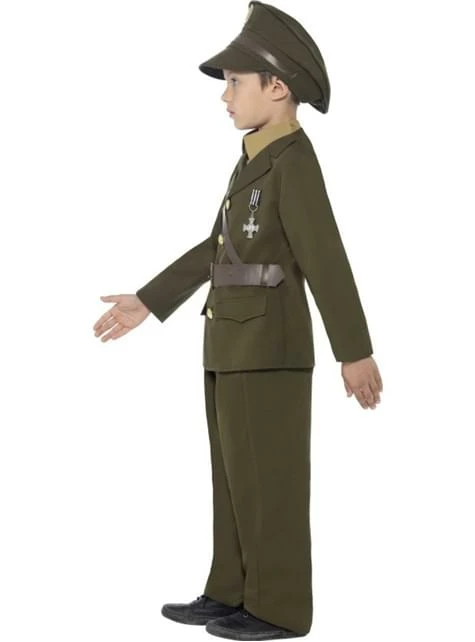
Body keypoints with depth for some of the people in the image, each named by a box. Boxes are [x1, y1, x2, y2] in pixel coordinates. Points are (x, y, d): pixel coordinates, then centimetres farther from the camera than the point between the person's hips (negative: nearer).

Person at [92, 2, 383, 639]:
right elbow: (217, 247, 19)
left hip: (270, 348, -9)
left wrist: (355, 352, -25)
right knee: (237, 477, 12)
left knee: (269, 481, -2)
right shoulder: (260, 161, 16)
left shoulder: (295, 161, -14)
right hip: (237, 347, 9)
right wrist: (147, 302, 19)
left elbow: (326, 260, -21)